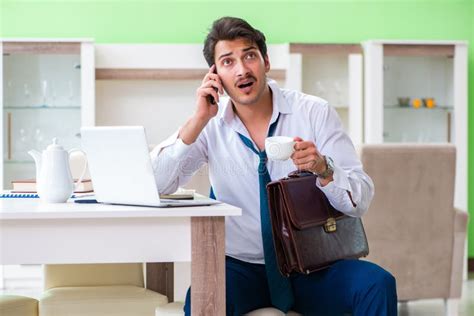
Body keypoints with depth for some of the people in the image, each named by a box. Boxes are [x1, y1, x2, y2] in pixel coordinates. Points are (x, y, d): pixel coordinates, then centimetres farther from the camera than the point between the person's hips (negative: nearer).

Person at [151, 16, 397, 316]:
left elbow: (361, 200, -7)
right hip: (242, 266, 0)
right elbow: (155, 184, -9)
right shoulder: (211, 124, 1)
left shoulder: (315, 112, -3)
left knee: (378, 284, -26)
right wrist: (199, 120, -13)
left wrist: (323, 168, -28)